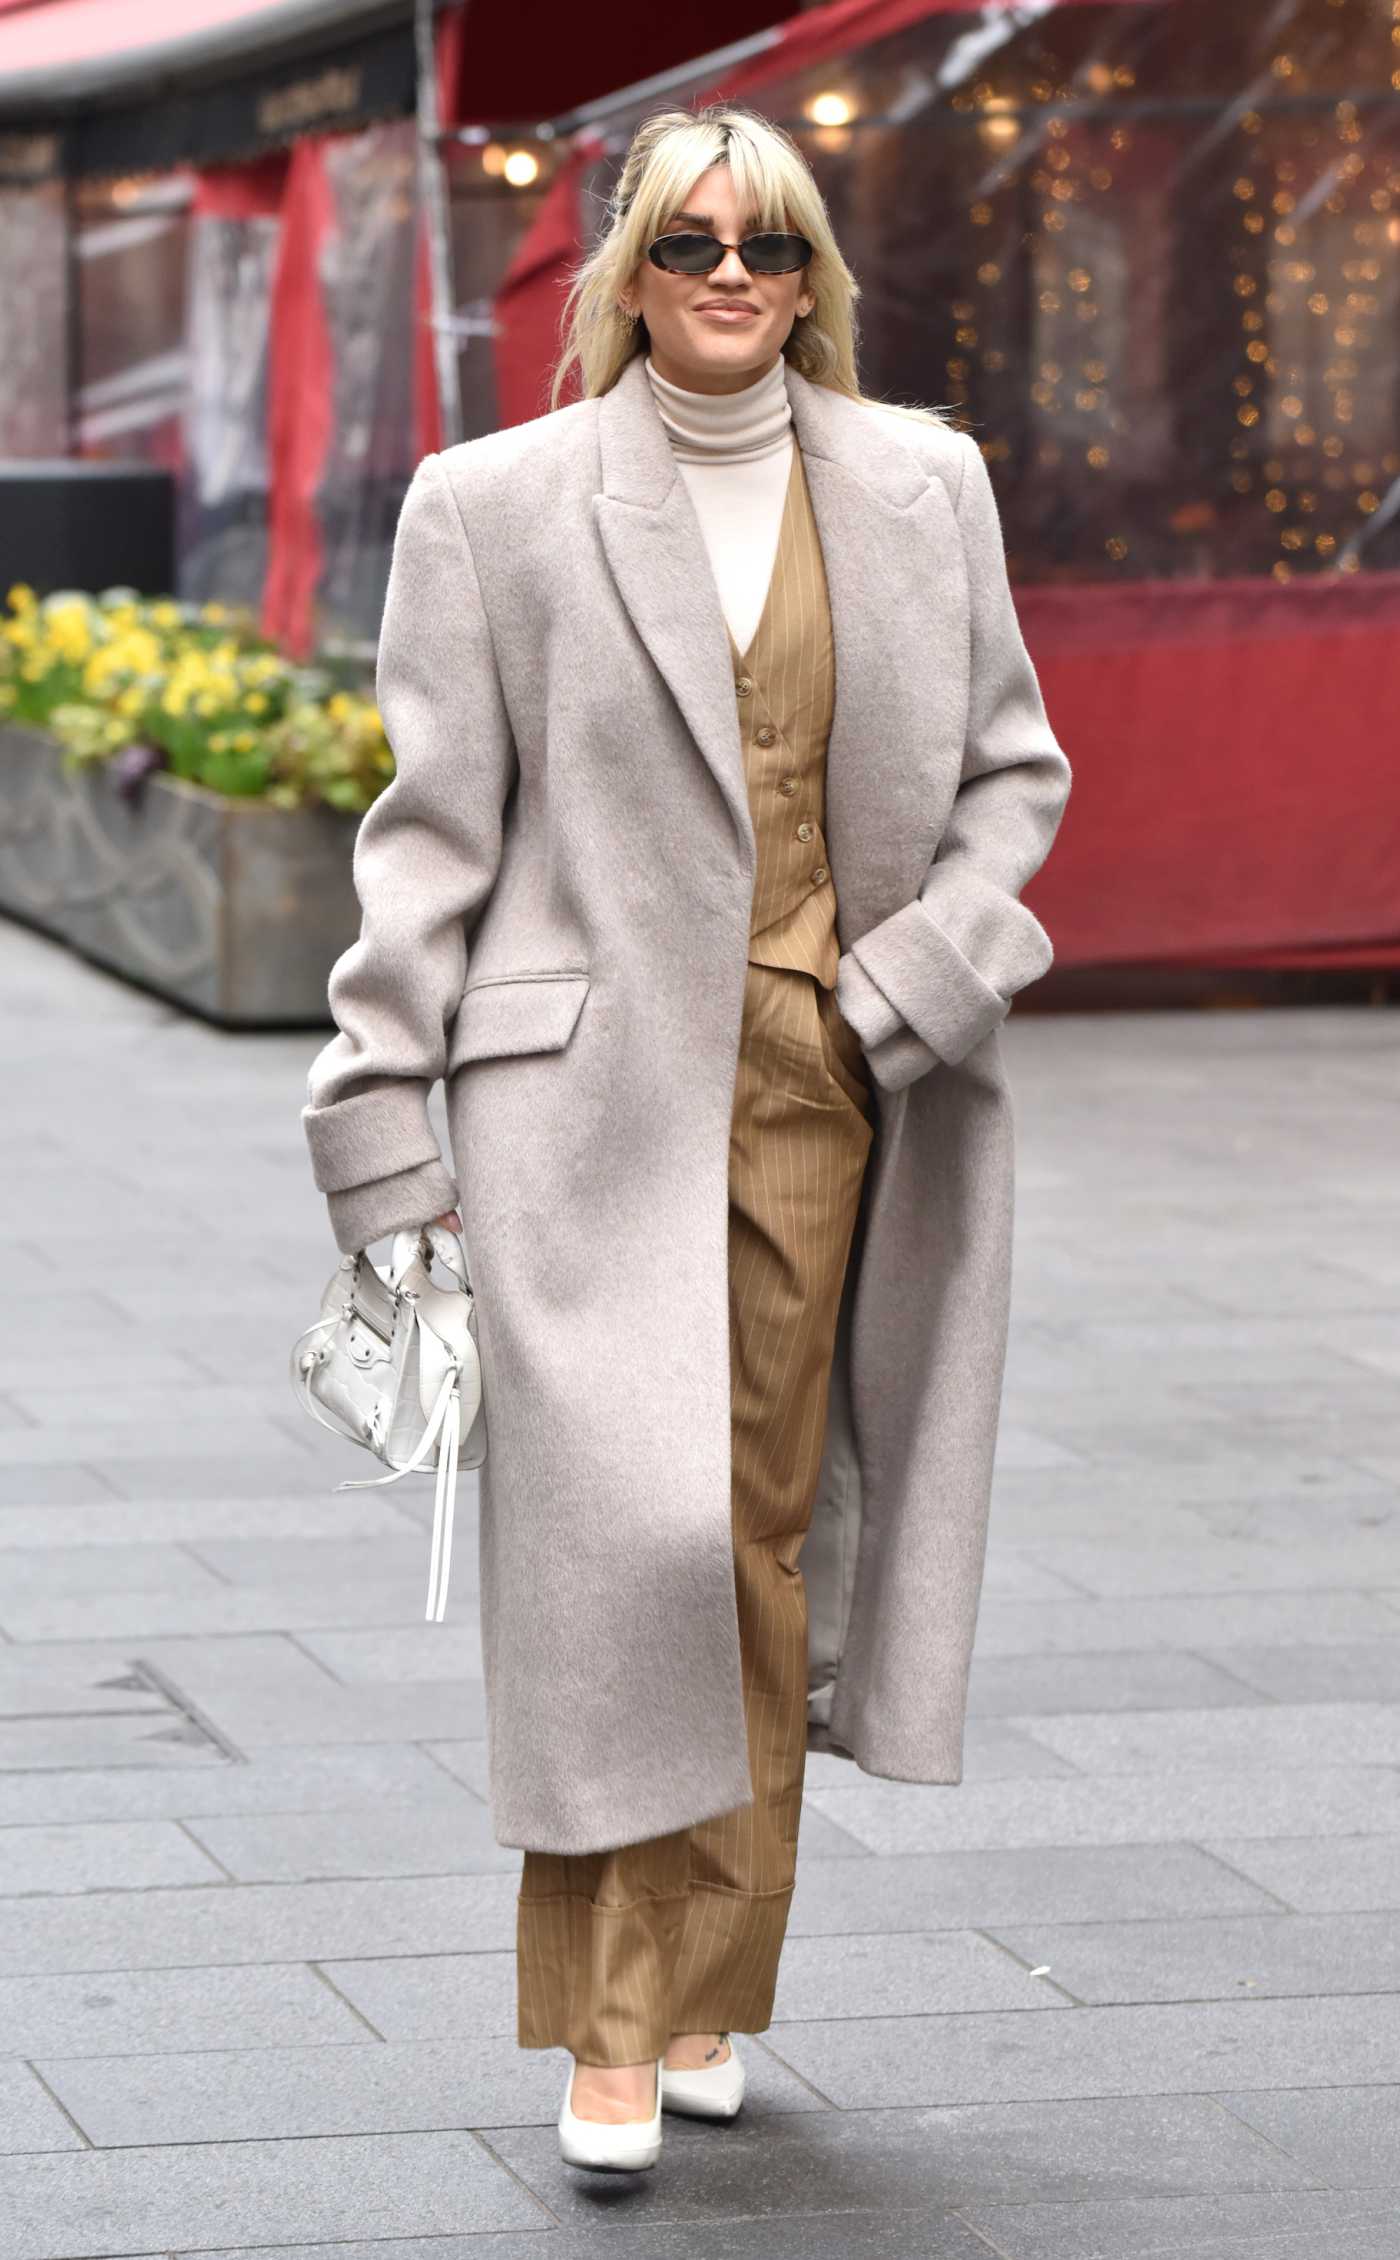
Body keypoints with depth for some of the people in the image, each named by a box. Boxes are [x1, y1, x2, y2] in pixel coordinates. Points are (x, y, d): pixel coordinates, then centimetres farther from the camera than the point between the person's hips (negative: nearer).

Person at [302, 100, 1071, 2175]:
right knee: (629, 1531, -13)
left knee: (765, 1537, 6)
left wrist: (932, 964, -2)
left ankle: (709, 1997, 18)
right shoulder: (496, 505, 3)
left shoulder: (923, 486, 10)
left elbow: (1014, 765, 16)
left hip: (831, 1085, 3)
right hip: (593, 1086, -3)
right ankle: (612, 2027, -4)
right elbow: (434, 829, 3)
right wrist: (383, 1132, -1)